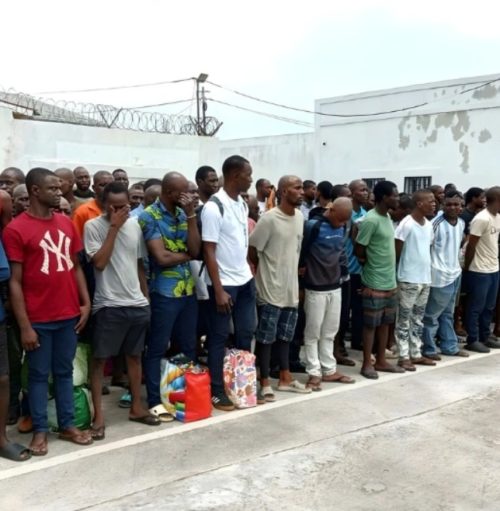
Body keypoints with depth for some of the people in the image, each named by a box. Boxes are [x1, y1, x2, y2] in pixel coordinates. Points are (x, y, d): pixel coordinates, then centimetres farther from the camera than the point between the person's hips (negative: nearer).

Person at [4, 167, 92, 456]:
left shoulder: (67, 223, 7)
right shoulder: (16, 229, -10)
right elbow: (15, 281, -10)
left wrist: (86, 303, 5)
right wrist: (24, 326, -12)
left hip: (69, 314, 5)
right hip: (38, 319, -5)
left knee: (65, 371, 14)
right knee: (39, 374, 8)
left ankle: (68, 425, 25)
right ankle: (40, 430, 20)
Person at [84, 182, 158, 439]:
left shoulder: (134, 225, 6)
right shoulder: (93, 226, -8)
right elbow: (100, 262, -20)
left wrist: (146, 296, 12)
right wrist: (114, 227, -19)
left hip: (137, 303, 5)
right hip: (108, 305, -5)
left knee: (135, 355, 14)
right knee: (99, 359, 2)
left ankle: (136, 407, 26)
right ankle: (98, 415, 11)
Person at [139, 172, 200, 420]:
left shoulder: (183, 214, 10)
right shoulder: (149, 216, -9)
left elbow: (195, 250, -3)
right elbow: (162, 258, -18)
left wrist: (191, 215, -9)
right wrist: (186, 254, -3)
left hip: (188, 290, 7)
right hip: (163, 293, -6)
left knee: (189, 347, 14)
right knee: (157, 349, 3)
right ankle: (154, 401, 13)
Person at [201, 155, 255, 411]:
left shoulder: (243, 204, 8)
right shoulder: (213, 207, -15)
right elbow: (209, 252, -16)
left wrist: (250, 273, 10)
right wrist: (219, 290, -17)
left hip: (245, 280, 7)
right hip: (224, 284, -7)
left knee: (246, 334, 13)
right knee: (219, 337, 4)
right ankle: (216, 391, 15)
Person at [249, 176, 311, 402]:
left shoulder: (300, 217, 6)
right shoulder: (269, 219, -17)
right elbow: (252, 251, -11)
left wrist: (292, 273, 14)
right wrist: (265, 272, 0)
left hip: (291, 287, 7)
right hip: (271, 288, -7)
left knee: (285, 335, 17)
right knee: (266, 336, 2)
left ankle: (285, 377, 28)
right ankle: (265, 383, 11)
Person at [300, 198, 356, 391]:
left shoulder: (341, 227, 4)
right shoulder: (312, 226, -17)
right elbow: (300, 250, -10)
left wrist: (343, 271, 8)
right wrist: (302, 267, -2)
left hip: (335, 287, 6)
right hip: (316, 288, -6)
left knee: (330, 331, 13)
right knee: (313, 332, 2)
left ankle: (329, 370, 22)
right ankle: (314, 373, 10)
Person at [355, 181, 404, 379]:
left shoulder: (387, 217, 9)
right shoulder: (371, 220, -18)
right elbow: (358, 251, -15)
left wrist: (383, 264, 9)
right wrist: (372, 263, -1)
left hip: (390, 281, 8)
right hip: (375, 283, -8)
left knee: (385, 323, 15)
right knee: (371, 324, 2)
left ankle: (381, 361, 25)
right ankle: (367, 363, 12)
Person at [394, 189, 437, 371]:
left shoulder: (429, 224, 9)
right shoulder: (406, 224, -14)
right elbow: (397, 251, -11)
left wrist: (425, 270, 10)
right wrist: (403, 268, -3)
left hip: (425, 278, 7)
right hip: (409, 279, -7)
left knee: (418, 319, 13)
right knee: (404, 319, 2)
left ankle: (416, 353, 22)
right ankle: (404, 356, 8)